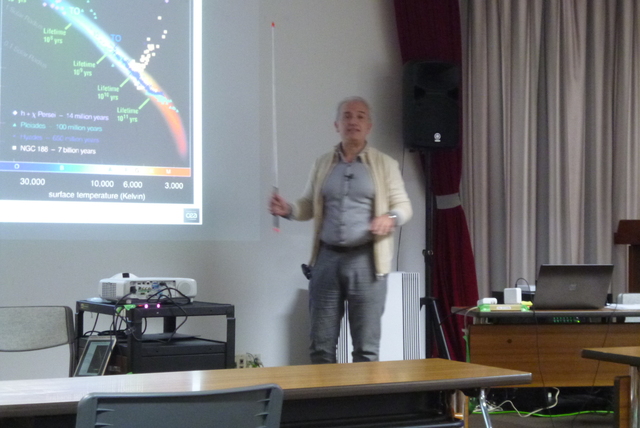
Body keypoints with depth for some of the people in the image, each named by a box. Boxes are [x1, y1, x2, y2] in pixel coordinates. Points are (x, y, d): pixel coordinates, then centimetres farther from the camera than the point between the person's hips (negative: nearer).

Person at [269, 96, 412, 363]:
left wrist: (391, 218, -18)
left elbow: (403, 205, 4)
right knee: (321, 344, 4)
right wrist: (288, 210, -4)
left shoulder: (385, 164, 6)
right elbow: (309, 206, 17)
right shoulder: (322, 164, 14)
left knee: (366, 346, -1)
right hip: (327, 258, 3)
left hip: (366, 260, -3)